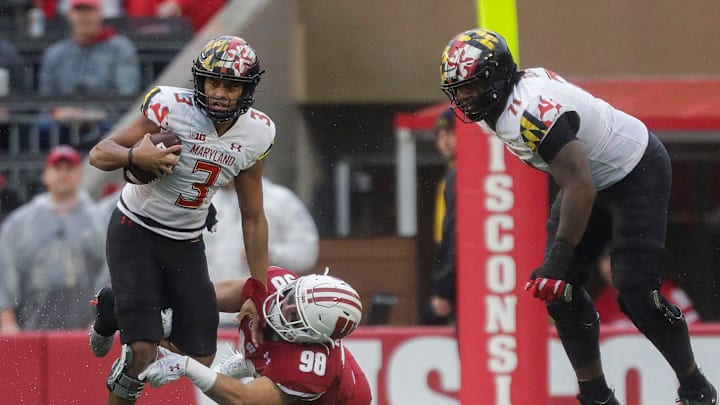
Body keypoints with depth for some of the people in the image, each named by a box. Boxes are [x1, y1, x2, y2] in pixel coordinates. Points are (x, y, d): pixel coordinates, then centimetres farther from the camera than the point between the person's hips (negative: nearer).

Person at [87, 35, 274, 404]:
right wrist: (135, 156, -39)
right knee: (142, 352, -19)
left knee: (201, 361, 2)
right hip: (135, 233, -5)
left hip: (186, 245, 5)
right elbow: (99, 154, -17)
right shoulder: (173, 108, -20)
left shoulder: (255, 134, -6)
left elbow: (253, 217, 4)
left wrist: (258, 290, 5)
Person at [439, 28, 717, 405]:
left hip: (638, 172, -10)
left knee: (636, 293, -15)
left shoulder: (530, 112, -33)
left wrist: (558, 260, -42)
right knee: (559, 289, 0)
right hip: (592, 175, 10)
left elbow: (580, 186, -40)